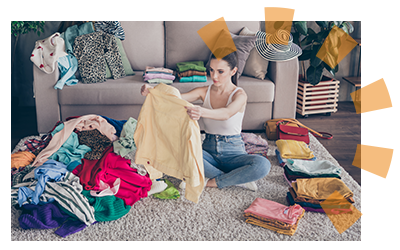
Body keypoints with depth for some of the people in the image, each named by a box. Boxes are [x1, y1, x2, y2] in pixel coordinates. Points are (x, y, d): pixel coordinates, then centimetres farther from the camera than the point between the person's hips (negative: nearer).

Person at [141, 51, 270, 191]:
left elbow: (226, 114, -33)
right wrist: (151, 91, -33)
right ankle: (237, 180, -18)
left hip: (233, 152, -3)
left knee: (263, 165, -34)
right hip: (209, 150, 3)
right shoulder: (205, 92, 2)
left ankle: (213, 182, -17)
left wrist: (202, 112, -55)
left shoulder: (239, 95, -10)